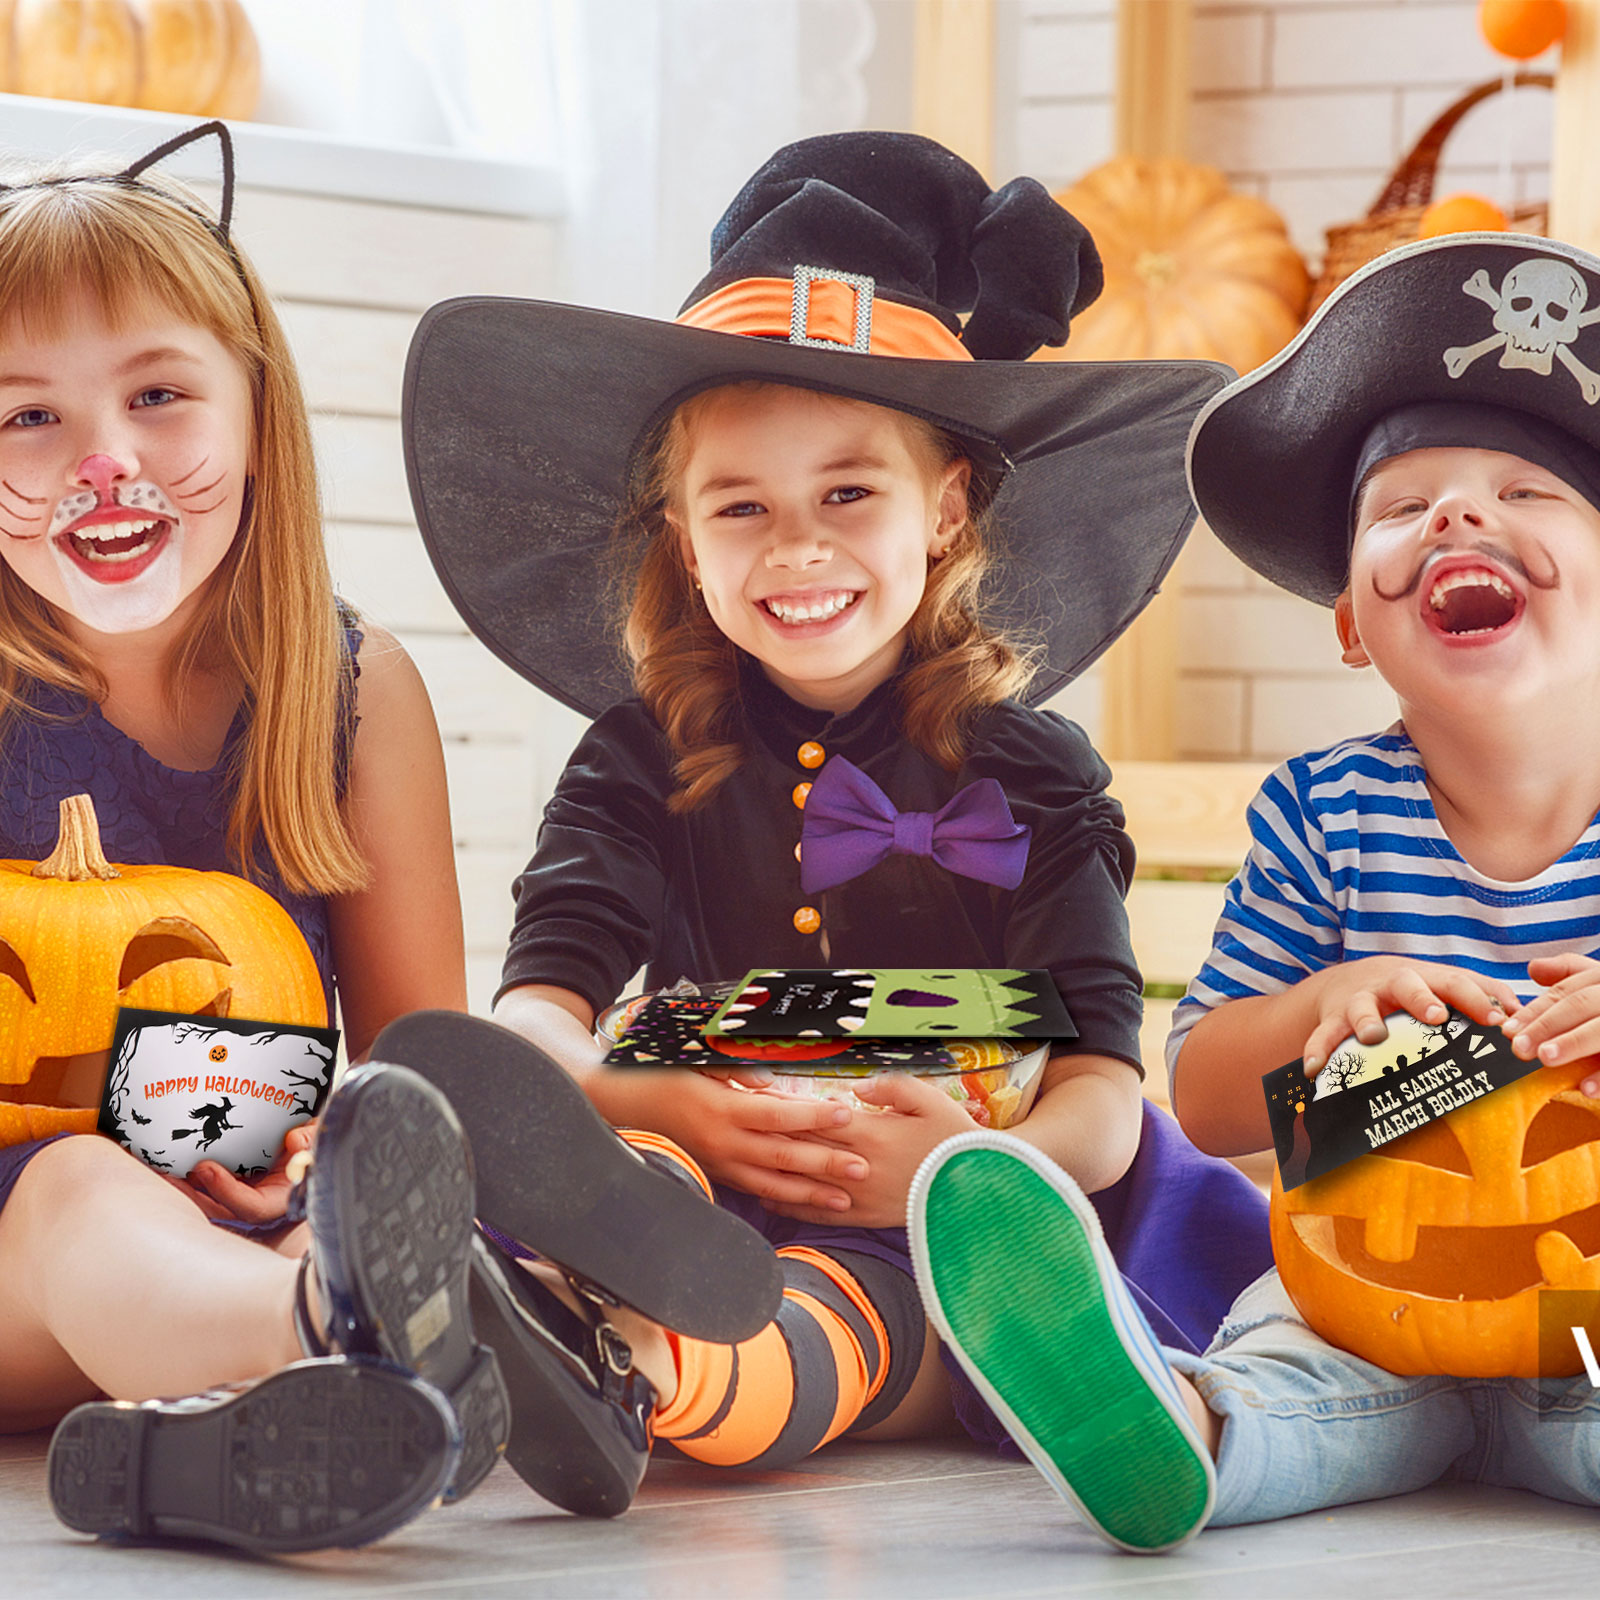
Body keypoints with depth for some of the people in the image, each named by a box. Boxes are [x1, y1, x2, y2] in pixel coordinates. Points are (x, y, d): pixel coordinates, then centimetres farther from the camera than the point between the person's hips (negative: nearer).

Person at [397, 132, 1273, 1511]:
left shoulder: (1033, 774, 13)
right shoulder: (644, 761, 14)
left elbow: (1102, 1090, 1)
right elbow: (535, 1014, -1)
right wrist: (662, 1106, -25)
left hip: (949, 1246, 0)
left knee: (846, 1308, -38)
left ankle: (641, 1362, -69)